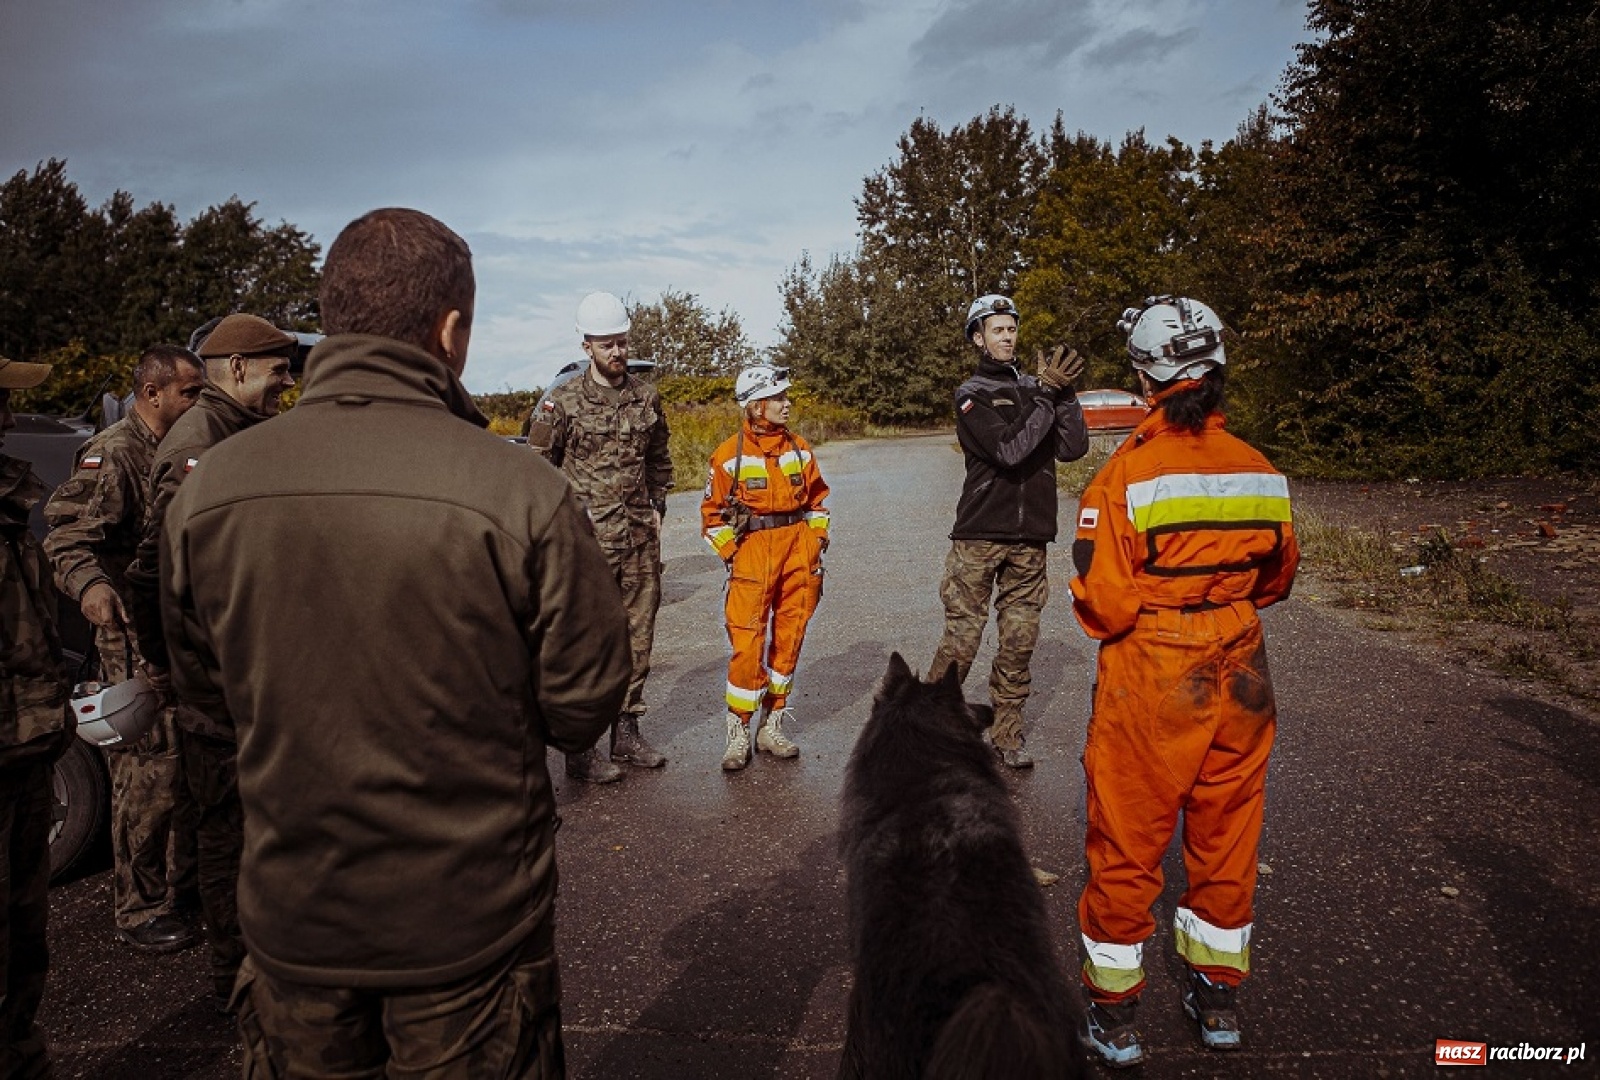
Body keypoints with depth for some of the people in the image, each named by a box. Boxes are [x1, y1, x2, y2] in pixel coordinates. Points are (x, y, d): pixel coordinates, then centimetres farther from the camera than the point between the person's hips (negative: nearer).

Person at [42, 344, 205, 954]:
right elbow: (66, 537, -19)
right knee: (150, 772, -3)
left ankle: (182, 879, 32)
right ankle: (139, 910, 11)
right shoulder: (113, 455, -12)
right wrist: (90, 583, -37)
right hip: (138, 637, -9)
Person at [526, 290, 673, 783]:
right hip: (589, 540, -5)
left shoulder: (647, 397, 10)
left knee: (638, 639, 11)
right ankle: (581, 748, 7)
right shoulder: (562, 402, -4)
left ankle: (627, 732, 24)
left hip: (641, 539, 5)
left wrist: (656, 510, 13)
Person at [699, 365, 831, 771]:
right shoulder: (730, 455, -2)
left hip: (797, 546, 4)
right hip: (752, 548, -4)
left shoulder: (799, 448, 9)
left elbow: (817, 497, 19)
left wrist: (818, 538, 9)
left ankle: (772, 726, 20)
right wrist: (732, 553, -4)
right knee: (747, 642, -7)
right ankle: (739, 734, 5)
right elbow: (713, 512, 5)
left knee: (789, 638, 7)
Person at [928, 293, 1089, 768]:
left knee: (1019, 643, 8)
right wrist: (1047, 394, -16)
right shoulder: (972, 394, -1)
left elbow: (1073, 448, 2)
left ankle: (1006, 734, 20)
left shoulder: (1033, 387, 12)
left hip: (1030, 538, 4)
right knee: (961, 640, -4)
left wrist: (1063, 393, -9)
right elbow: (1008, 450, -17)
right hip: (979, 535, -4)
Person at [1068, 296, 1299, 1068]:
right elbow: (1276, 579, 11)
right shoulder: (1263, 473, -3)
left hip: (1148, 683, -4)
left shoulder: (1128, 473, -19)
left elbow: (1103, 602, -19)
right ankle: (1219, 1001, 37)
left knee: (1127, 845, 10)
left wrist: (1120, 621, 1)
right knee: (1226, 838, 20)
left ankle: (1114, 1018, 24)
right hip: (1240, 677, 5)